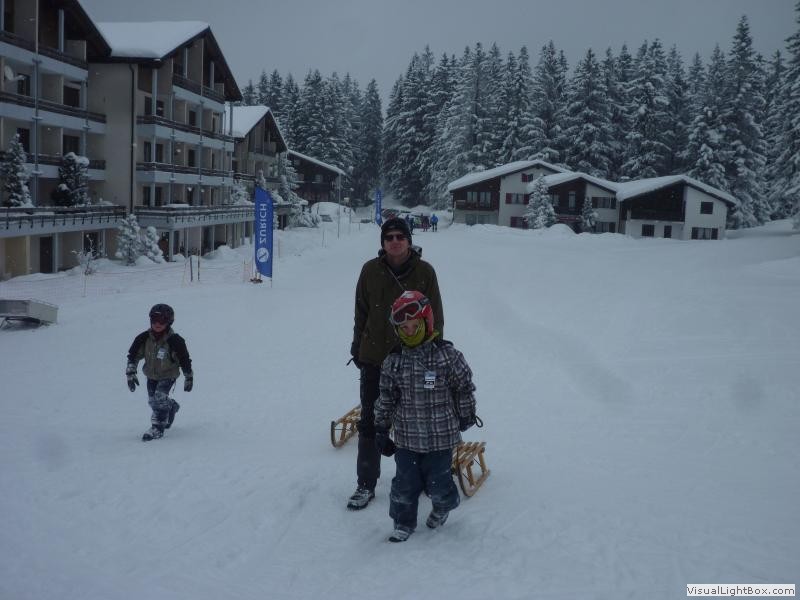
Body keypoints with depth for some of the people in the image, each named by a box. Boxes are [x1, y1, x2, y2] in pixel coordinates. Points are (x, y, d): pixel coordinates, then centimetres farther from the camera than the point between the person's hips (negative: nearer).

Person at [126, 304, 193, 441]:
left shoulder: (175, 341, -24)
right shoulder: (144, 338, -14)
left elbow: (185, 360, -12)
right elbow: (133, 355, -3)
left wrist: (189, 379, -4)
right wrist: (131, 373, -11)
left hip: (168, 375, -5)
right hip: (151, 375, 5)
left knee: (160, 397, -22)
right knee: (152, 400, 13)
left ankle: (158, 427, -11)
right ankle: (172, 407, 44)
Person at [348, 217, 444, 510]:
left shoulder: (424, 272, -6)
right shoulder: (371, 270, -4)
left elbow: (435, 317, 0)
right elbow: (361, 313, 6)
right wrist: (358, 349, 8)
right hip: (375, 358, 1)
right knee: (370, 422, 6)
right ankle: (366, 484, 15)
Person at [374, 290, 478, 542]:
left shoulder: (448, 355, -11)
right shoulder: (393, 361, -3)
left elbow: (464, 387, 0)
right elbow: (386, 398, 5)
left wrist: (466, 416, 8)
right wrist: (381, 429, 6)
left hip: (441, 437, -2)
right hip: (406, 438, 2)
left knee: (438, 483, 9)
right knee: (405, 484, 8)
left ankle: (442, 507, 41)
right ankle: (404, 522, 29)